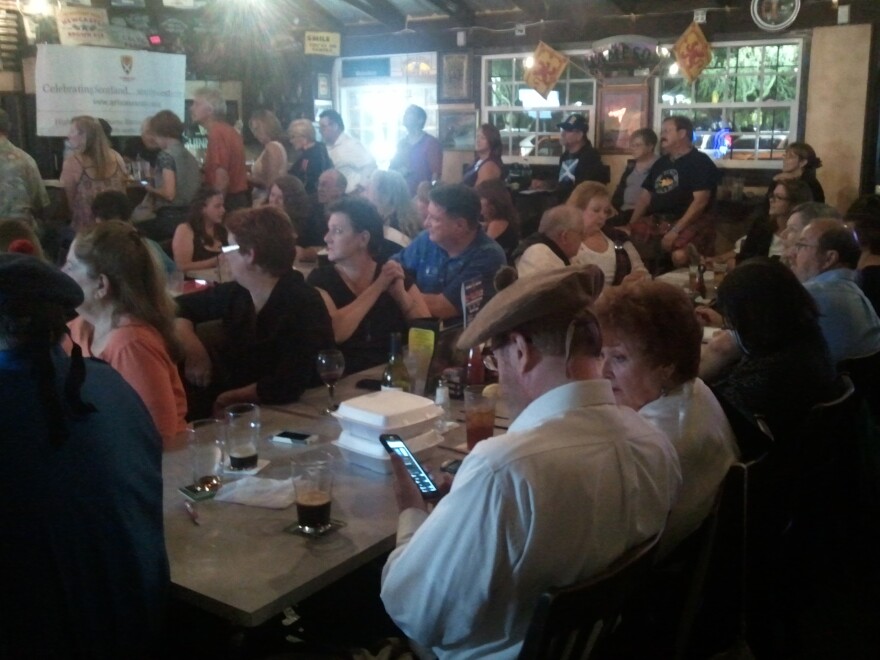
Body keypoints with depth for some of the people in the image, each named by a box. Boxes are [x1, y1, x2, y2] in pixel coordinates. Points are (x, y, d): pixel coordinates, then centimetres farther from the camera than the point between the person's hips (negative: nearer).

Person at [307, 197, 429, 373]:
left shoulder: (395, 274, 9)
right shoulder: (321, 278, 2)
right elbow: (332, 333, -16)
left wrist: (400, 292, -12)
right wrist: (378, 286, -11)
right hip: (343, 379, -1)